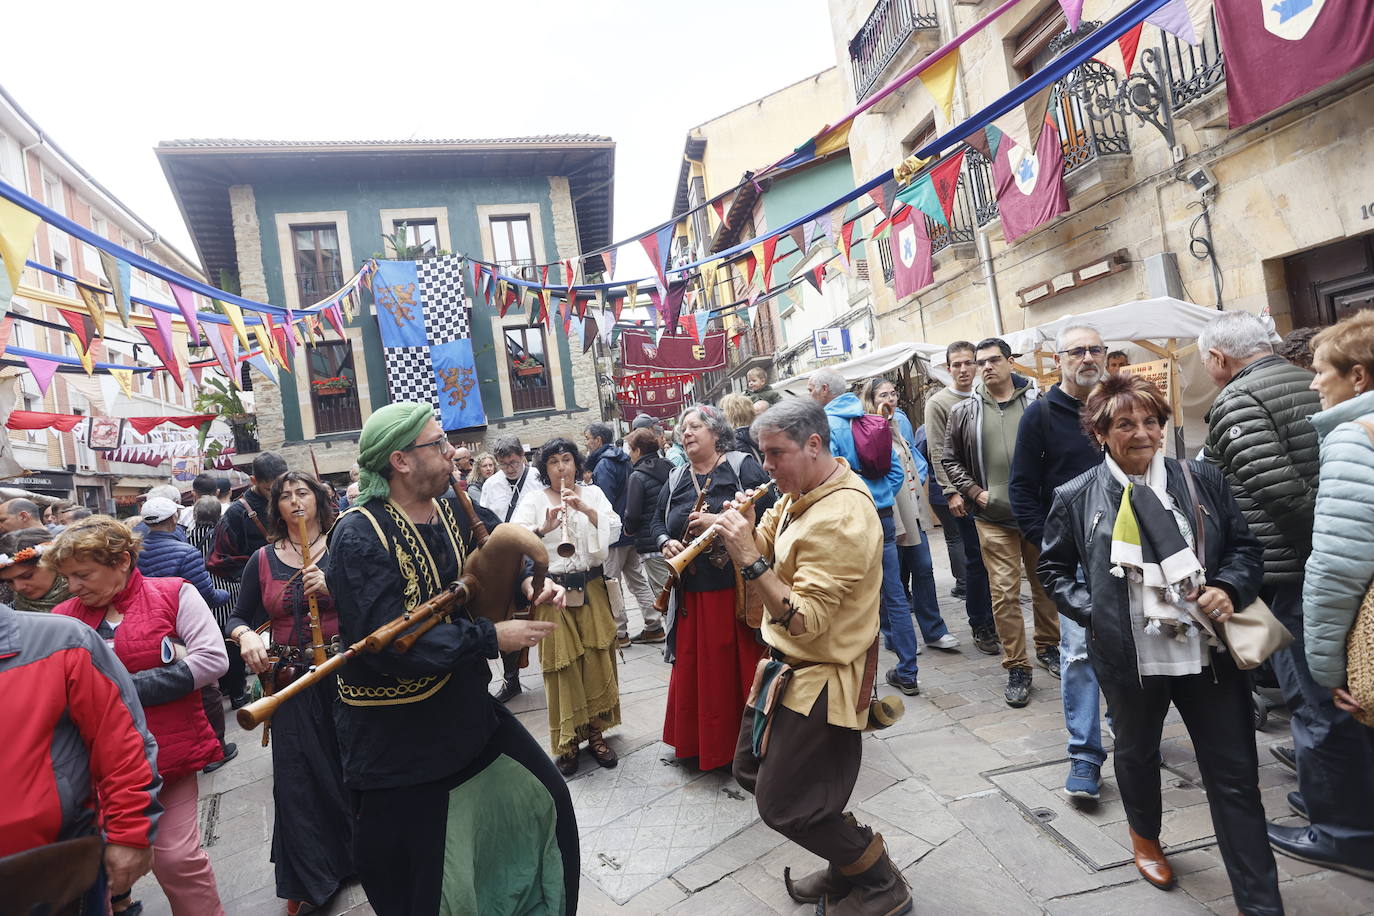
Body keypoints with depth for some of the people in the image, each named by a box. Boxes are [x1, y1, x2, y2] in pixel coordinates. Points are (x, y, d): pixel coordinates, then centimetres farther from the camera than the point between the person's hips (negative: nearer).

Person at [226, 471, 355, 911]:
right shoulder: (263, 559, 4)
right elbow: (237, 618, 10)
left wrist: (333, 588, -25)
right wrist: (246, 636, -11)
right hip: (291, 682, 2)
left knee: (351, 769, 6)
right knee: (297, 780, 8)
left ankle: (359, 853, 32)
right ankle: (307, 879, 29)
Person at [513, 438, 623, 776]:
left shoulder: (593, 493, 9)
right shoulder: (534, 498, 3)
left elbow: (614, 530, -4)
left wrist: (586, 510, -19)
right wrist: (544, 528, -29)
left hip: (592, 589, 2)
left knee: (597, 661, 5)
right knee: (561, 665, 2)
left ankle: (595, 732, 22)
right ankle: (567, 741, 17)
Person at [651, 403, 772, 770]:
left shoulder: (742, 466, -3)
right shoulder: (676, 479, 14)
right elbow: (657, 519, 21)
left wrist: (720, 522, -20)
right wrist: (665, 542, 0)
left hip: (738, 588, -5)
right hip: (694, 593, 5)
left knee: (741, 665, 3)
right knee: (694, 668, 12)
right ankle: (701, 741, 31)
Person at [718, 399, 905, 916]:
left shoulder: (840, 519, -27)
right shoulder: (800, 494, 3)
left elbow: (805, 620, -30)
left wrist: (751, 561, -33)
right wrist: (746, 529, -13)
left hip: (821, 679, -10)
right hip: (790, 665, 10)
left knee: (780, 804, 2)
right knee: (751, 770, 19)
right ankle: (846, 864, 36)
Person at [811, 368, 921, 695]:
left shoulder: (827, 426, -12)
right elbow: (896, 469, 10)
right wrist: (882, 499, 15)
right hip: (883, 518, 6)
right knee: (894, 595, 11)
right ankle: (907, 674, 19)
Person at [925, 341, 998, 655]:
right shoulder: (938, 403, -2)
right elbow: (938, 453, -7)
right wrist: (951, 492, -13)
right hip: (965, 494, -4)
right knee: (976, 560, 2)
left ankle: (996, 621, 22)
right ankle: (979, 626, 15)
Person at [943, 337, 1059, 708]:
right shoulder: (965, 412, 3)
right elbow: (950, 459, 9)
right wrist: (973, 491, -3)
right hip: (993, 518, -1)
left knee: (1045, 584, 16)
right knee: (1004, 593, -2)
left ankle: (1047, 646, 37)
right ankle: (1016, 667, 9)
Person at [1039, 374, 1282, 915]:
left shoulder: (1202, 480, -1)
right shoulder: (1075, 498, -7)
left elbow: (1245, 546, 7)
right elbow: (1054, 569, 3)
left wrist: (1229, 588, -12)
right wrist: (1094, 611, -9)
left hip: (1209, 652, 1)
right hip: (1130, 657, -1)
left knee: (1235, 776, 8)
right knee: (1137, 752, 22)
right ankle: (1145, 838, 50)